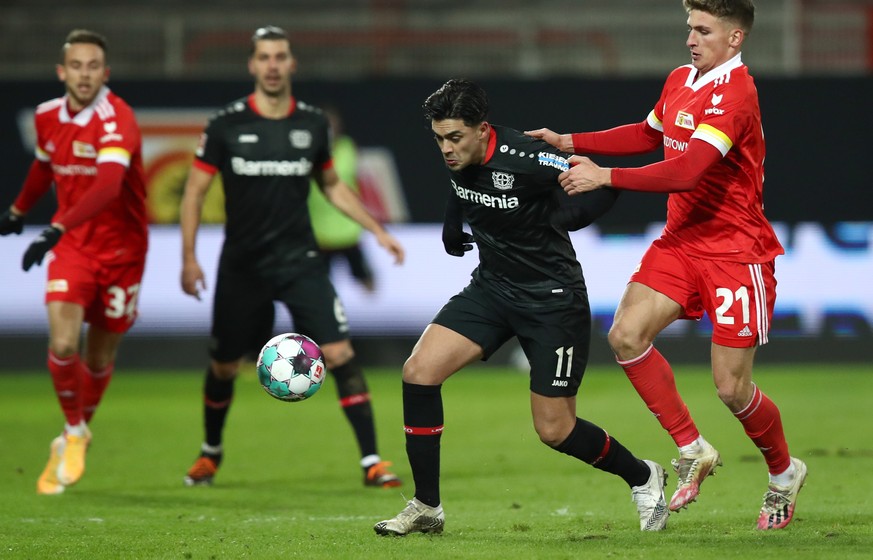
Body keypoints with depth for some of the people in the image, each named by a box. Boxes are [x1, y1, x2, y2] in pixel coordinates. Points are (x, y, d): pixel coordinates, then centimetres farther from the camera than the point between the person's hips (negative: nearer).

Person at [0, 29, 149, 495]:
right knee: (62, 344, -15)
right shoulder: (47, 116, -2)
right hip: (71, 247, 3)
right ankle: (74, 432, 10)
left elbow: (108, 184, -38)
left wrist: (56, 230, -48)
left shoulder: (116, 119, -22)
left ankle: (76, 433, 34)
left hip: (121, 250, -3)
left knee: (99, 359, 7)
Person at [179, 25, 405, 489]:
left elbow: (332, 186, 16)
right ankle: (211, 452, 37)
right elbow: (195, 190, 0)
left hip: (300, 261, 1)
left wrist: (377, 230, 10)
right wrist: (189, 257, -8)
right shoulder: (227, 125, -6)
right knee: (224, 367, 9)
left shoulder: (312, 124, 2)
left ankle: (372, 462, -11)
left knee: (339, 353, -14)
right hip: (242, 266, -1)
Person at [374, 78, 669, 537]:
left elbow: (606, 186, -21)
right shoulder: (457, 158, -6)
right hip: (492, 288, 6)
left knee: (554, 429, -2)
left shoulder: (525, 159, -27)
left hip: (552, 300, -6)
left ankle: (642, 479, 26)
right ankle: (426, 507, -1)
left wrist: (559, 223, -27)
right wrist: (452, 223, 11)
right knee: (419, 372, -11)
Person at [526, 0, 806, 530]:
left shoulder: (734, 94, -20)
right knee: (627, 334, -12)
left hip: (737, 252, -8)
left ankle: (784, 472, 24)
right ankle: (692, 450, 4)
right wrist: (570, 142, 18)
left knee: (732, 388, -5)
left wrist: (606, 176, -32)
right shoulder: (680, 80, 7)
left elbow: (688, 170, -30)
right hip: (682, 240, 8)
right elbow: (648, 134, 27)